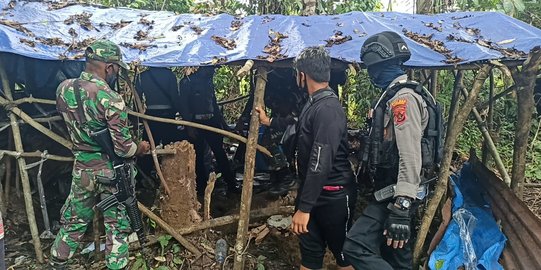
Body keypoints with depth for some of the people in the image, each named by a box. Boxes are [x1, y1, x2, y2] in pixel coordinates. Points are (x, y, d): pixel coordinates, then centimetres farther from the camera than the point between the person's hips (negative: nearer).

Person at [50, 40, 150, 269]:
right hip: (111, 172, -5)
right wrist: (141, 148, -1)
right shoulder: (111, 99, -23)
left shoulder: (63, 89, -3)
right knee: (116, 226, 10)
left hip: (82, 168, 6)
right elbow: (123, 148, -20)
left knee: (73, 221, 22)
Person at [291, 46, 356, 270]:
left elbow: (320, 163, -27)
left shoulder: (328, 108, -22)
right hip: (312, 192, 9)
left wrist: (304, 207, -25)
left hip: (333, 196, -9)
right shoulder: (314, 104, 8)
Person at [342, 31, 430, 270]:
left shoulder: (403, 97, -16)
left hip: (395, 194, -10)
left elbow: (410, 156, -24)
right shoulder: (393, 95, 17)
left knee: (356, 246, -17)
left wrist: (402, 207, -28)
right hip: (391, 191, 10)